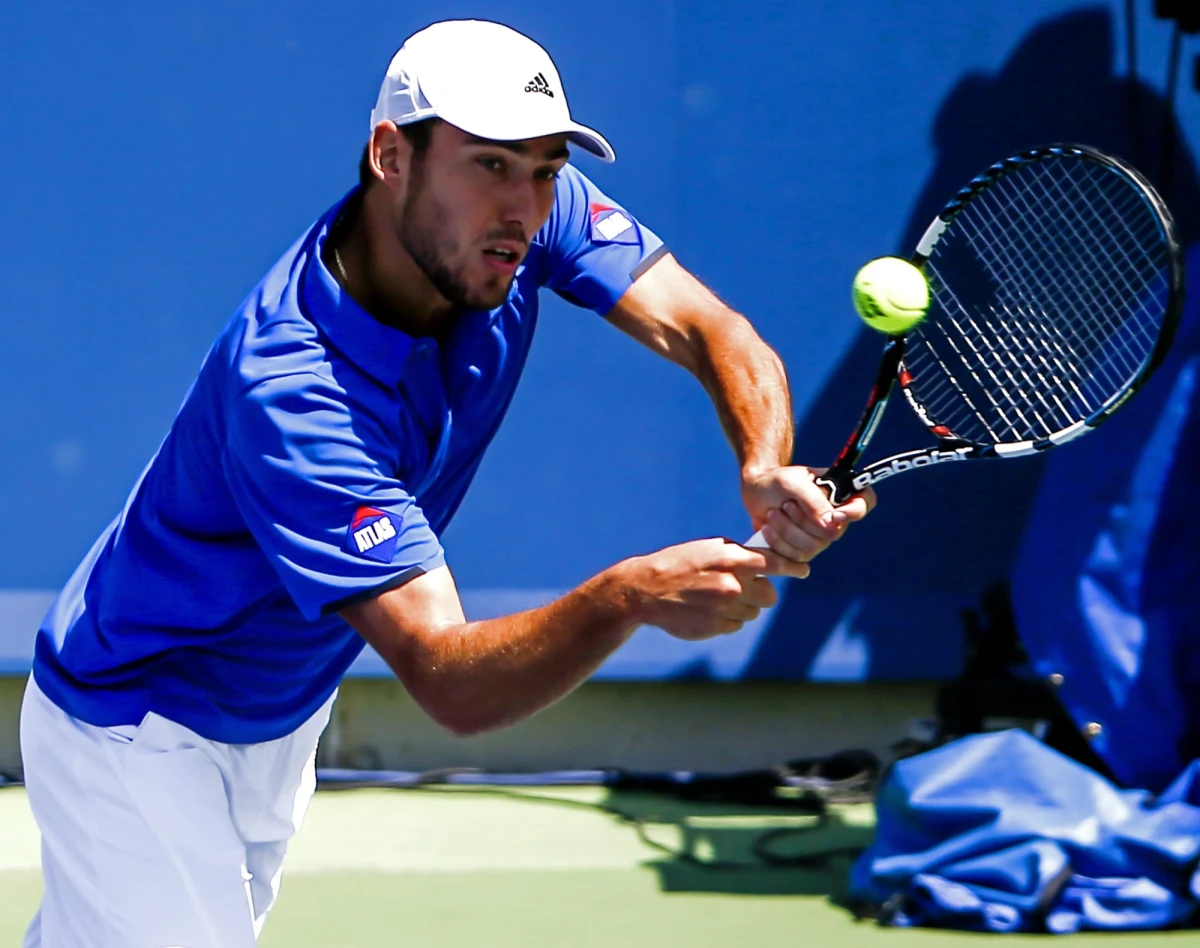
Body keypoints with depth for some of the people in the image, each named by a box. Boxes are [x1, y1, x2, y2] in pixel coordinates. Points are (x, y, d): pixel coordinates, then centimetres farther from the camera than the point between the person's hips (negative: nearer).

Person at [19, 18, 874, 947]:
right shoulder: (288, 390, -39)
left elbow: (715, 335, -18)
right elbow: (452, 683, -43)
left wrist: (766, 472, -40)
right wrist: (629, 595, -60)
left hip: (283, 715, 8)